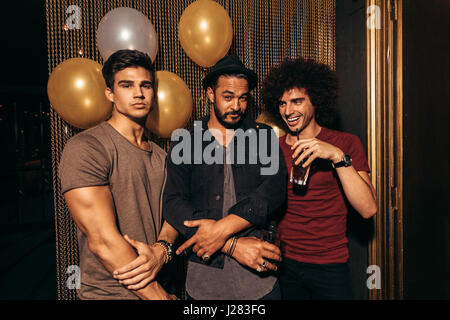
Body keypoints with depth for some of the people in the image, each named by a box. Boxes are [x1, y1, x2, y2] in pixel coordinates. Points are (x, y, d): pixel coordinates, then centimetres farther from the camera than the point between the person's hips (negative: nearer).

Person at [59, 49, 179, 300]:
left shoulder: (160, 156, 6)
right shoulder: (85, 148, -17)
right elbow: (103, 241, -22)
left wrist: (161, 250, -19)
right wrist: (160, 296, -17)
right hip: (108, 292, -6)